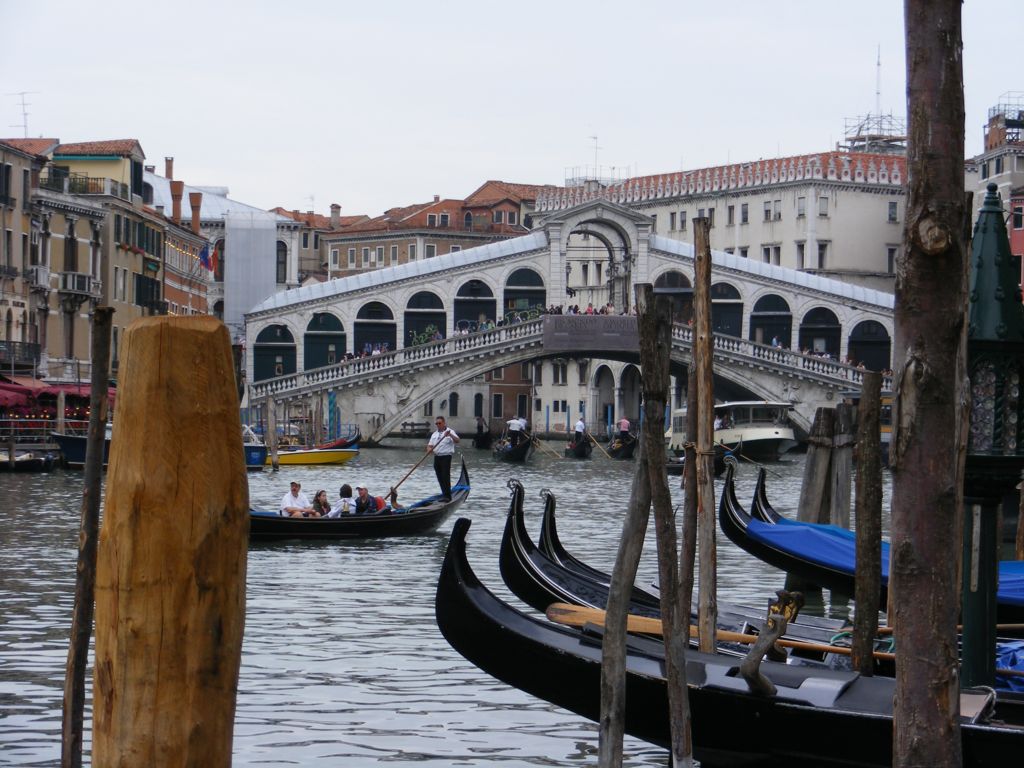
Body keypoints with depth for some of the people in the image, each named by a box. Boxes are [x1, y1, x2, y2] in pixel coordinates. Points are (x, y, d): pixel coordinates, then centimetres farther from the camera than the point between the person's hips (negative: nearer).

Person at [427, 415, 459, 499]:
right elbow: (429, 445, 15)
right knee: (440, 478, 7)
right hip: (437, 457, 6)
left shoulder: (450, 431, -2)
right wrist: (429, 449, -9)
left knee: (446, 477, -11)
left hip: (446, 457, -6)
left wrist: (450, 435, -36)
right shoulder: (434, 434, 18)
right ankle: (444, 495, 15)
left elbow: (457, 440, -18)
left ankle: (448, 496, -9)